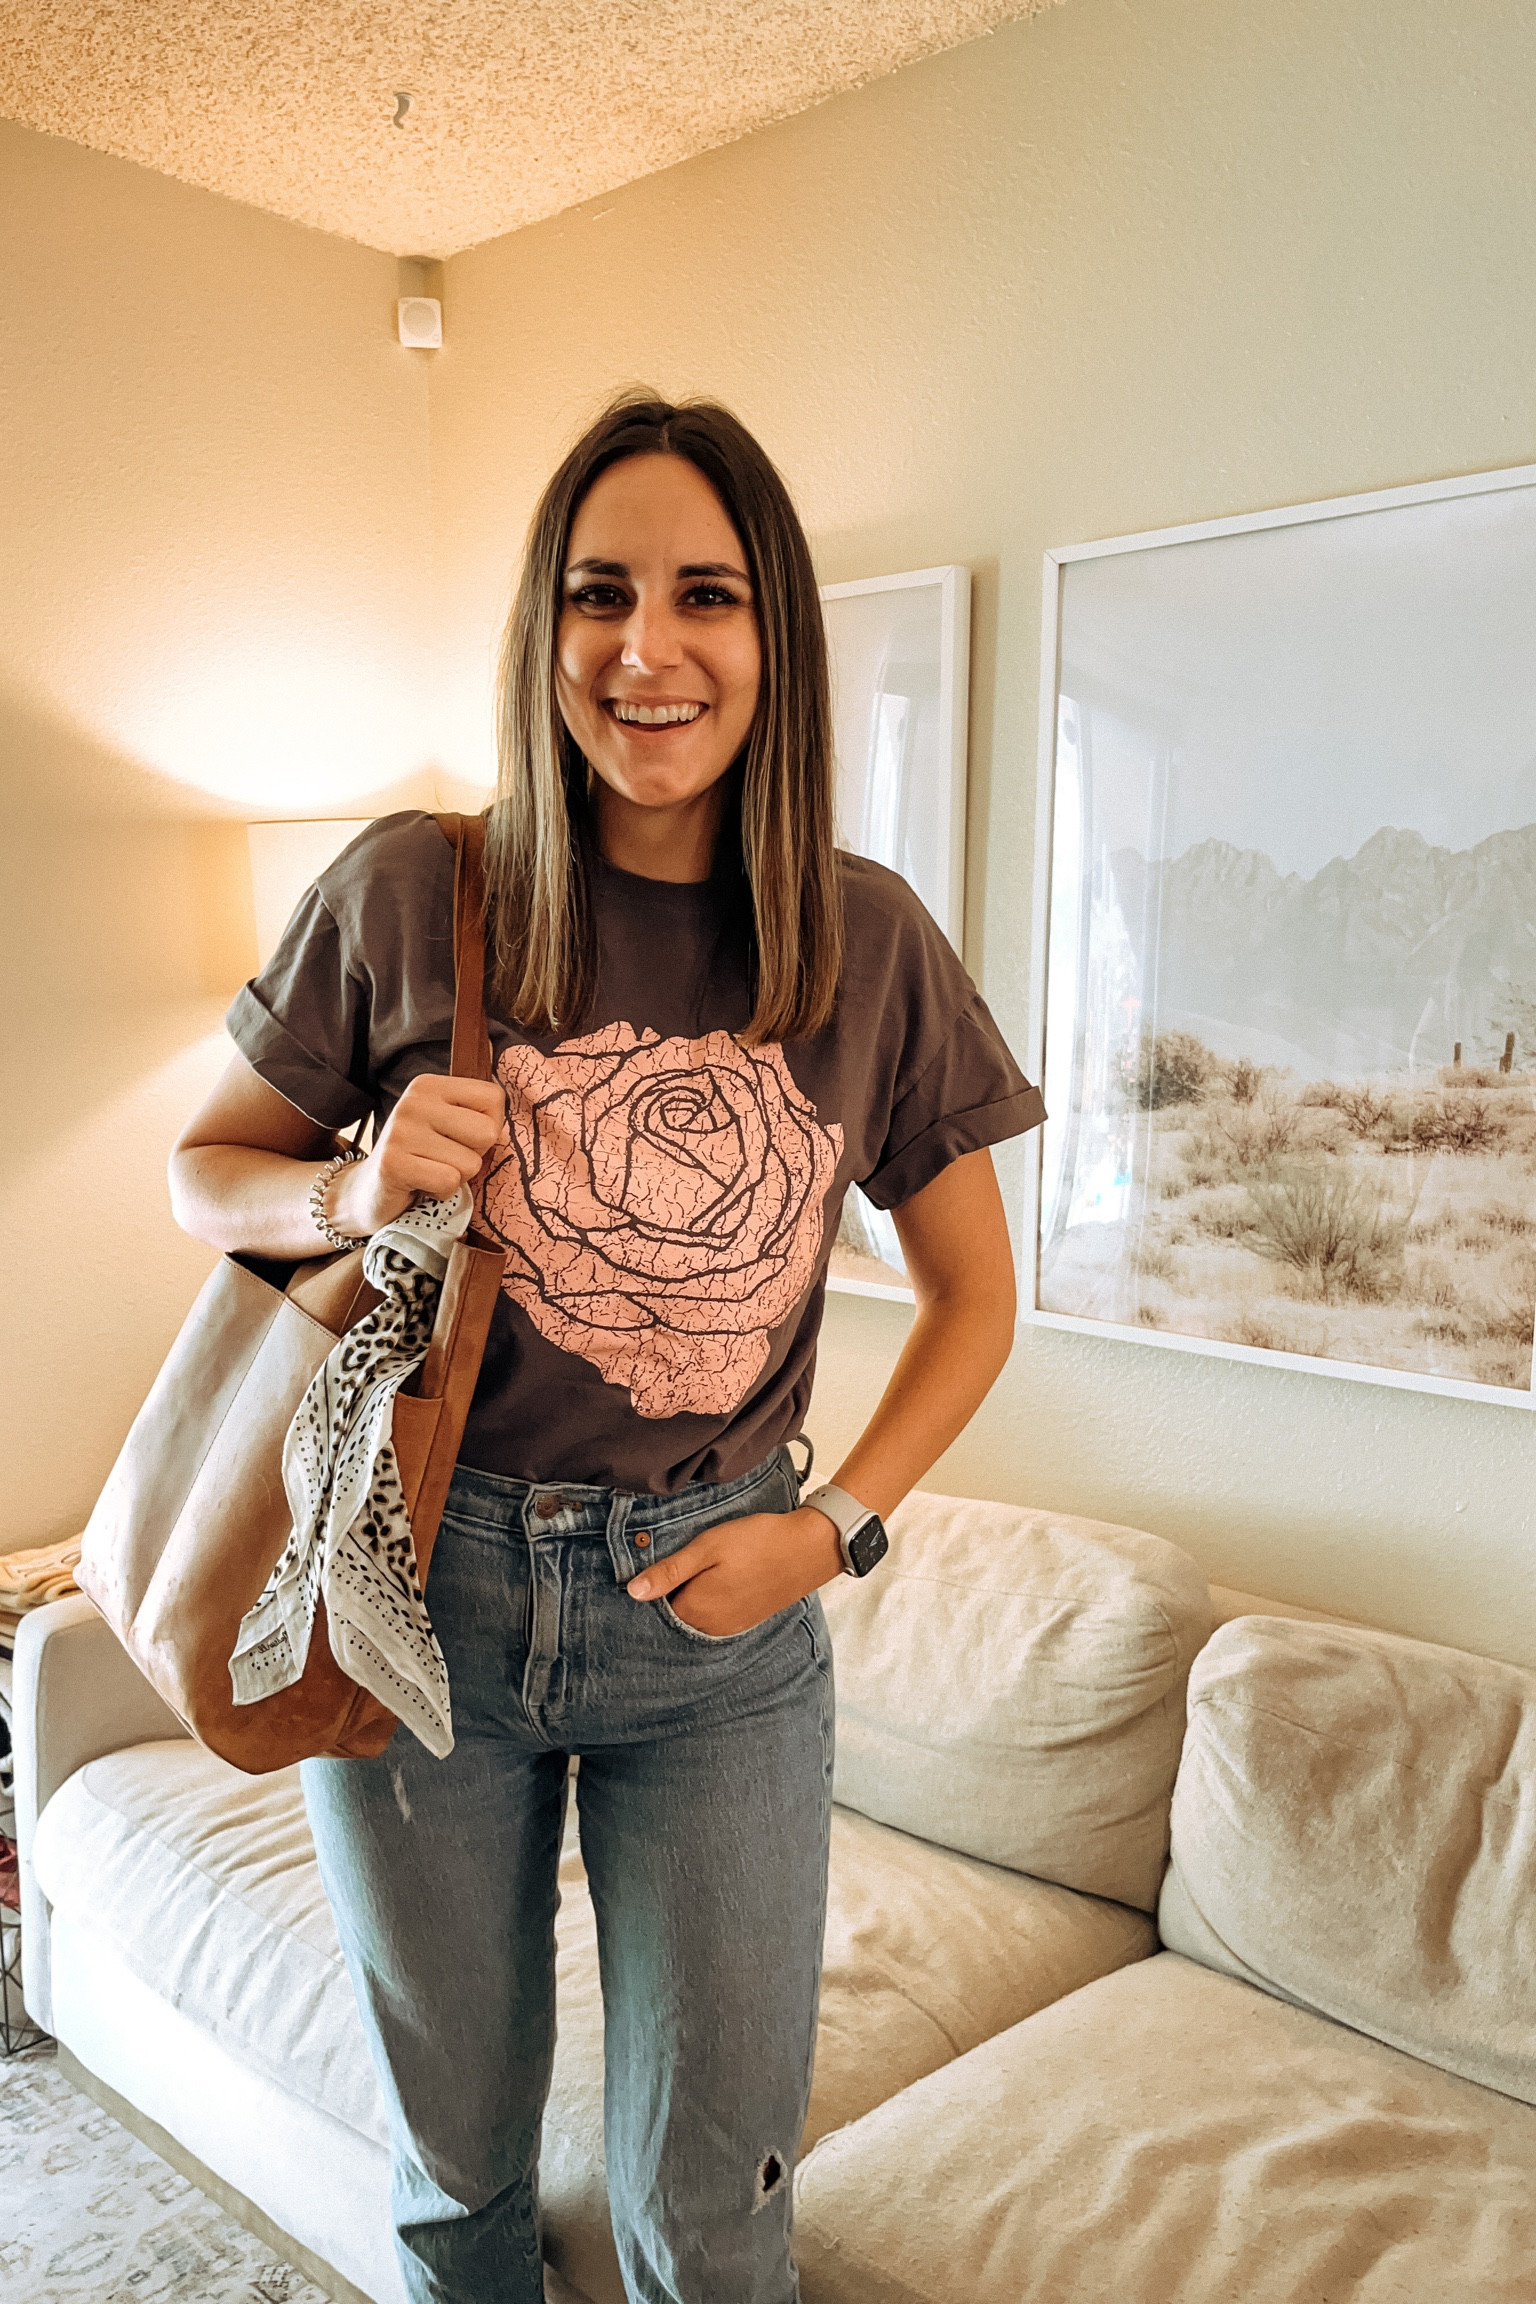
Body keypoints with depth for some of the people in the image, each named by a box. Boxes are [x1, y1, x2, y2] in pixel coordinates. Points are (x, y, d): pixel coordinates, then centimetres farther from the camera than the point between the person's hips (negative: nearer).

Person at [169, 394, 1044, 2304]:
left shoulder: (869, 944, -5)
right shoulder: (412, 892, -8)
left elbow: (973, 1292, 5)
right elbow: (205, 1171, 5)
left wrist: (834, 1526, -6)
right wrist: (356, 1188, -17)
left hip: (721, 1616, 1)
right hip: (421, 1582, 0)